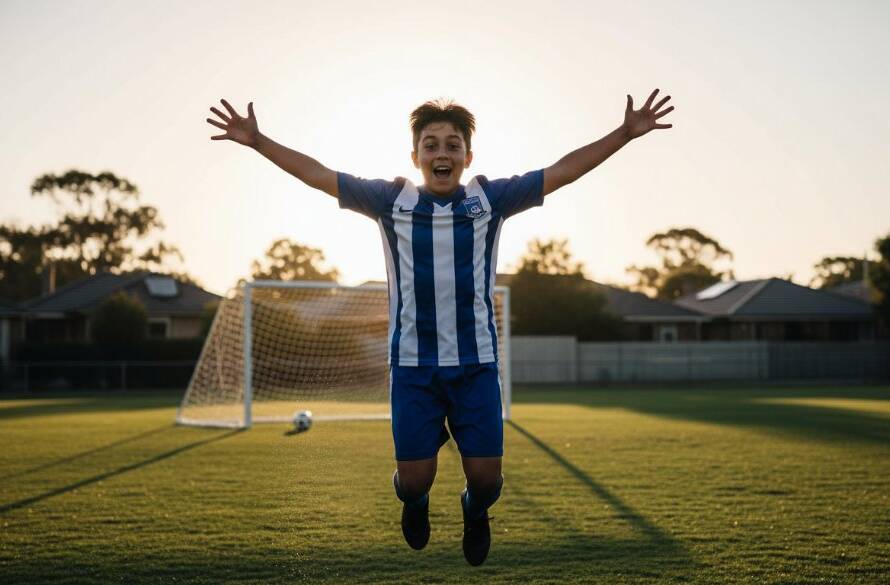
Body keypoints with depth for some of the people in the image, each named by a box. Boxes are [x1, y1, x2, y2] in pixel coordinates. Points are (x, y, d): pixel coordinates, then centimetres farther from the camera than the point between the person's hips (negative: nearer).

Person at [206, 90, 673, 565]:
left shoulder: (490, 199, 1)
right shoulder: (392, 200, 1)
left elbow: (564, 170, 0)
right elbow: (319, 175, 2)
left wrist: (626, 133, -4)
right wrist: (258, 141, -3)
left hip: (476, 364, 0)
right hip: (411, 365, 0)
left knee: (486, 477, 0)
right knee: (413, 479, 1)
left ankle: (475, 512, 39)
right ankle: (415, 504, 41)